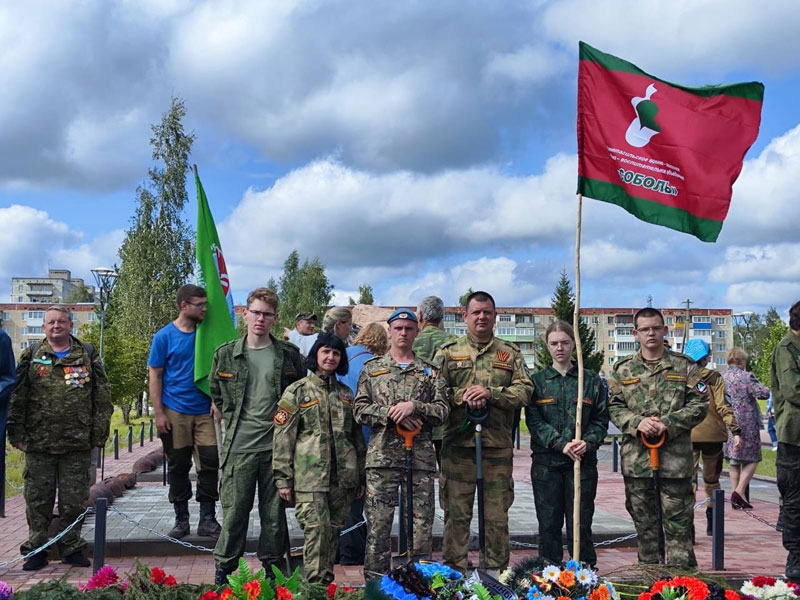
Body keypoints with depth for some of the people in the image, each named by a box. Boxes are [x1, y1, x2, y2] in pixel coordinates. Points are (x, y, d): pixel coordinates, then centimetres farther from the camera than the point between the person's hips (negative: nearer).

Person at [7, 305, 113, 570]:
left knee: (75, 499, 5)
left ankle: (71, 548, 17)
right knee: (38, 498, 4)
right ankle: (36, 550, 15)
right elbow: (18, 396, 6)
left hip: (77, 443, 0)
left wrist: (100, 431, 0)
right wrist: (17, 432, -1)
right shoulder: (31, 355, 8)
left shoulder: (88, 355, 8)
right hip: (39, 443, 0)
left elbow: (102, 396, 7)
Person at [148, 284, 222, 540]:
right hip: (175, 411, -2)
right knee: (178, 467, 7)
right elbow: (155, 376, -2)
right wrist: (159, 413, -7)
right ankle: (181, 519, 19)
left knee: (209, 463, -2)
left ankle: (207, 519, 8)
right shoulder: (164, 336, -3)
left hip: (204, 411, 2)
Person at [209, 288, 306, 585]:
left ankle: (272, 566, 22)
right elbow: (217, 394, 15)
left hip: (277, 445, 1)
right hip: (239, 446, 0)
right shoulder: (226, 354, 3)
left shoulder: (289, 355, 3)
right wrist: (234, 421, 7)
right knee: (234, 510, 3)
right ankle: (224, 568, 16)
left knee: (275, 512, 8)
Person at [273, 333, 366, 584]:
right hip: (309, 477, -4)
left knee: (333, 532, 8)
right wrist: (283, 478, -8)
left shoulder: (346, 393, 16)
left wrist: (360, 477, 17)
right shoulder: (297, 391, 2)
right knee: (316, 530, -11)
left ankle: (326, 583, 18)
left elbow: (357, 435, 20)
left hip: (342, 478, 4)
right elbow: (283, 436, -2)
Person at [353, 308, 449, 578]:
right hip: (382, 455, -1)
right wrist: (391, 413, -10)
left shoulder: (429, 371, 12)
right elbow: (360, 409, 4)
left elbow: (442, 411, 4)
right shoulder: (372, 368, 12)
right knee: (378, 523, 0)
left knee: (421, 523, 2)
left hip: (421, 455, 1)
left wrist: (415, 406, -13)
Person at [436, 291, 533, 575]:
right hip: (458, 444, -1)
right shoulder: (448, 351, 9)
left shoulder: (510, 353, 12)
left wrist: (491, 393, -13)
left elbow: (524, 391, 1)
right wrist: (462, 396, -16)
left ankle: (495, 571, 18)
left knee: (497, 515, 7)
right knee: (456, 513, 2)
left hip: (498, 445, 1)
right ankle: (454, 571, 12)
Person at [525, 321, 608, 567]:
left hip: (584, 461, 0)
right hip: (546, 461, 0)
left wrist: (588, 443, -14)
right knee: (549, 523, 4)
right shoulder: (537, 380, 6)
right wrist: (561, 444, -15)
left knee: (580, 524, 2)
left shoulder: (591, 380, 8)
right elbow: (534, 420, -3)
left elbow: (601, 420, 5)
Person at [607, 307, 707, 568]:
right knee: (644, 524, 12)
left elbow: (700, 403, 0)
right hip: (636, 458, 2)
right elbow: (614, 407, 7)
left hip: (675, 457, -2)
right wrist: (637, 422, -12)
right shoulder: (622, 369, 9)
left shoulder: (683, 366, 4)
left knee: (678, 524, 0)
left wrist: (668, 423, -12)